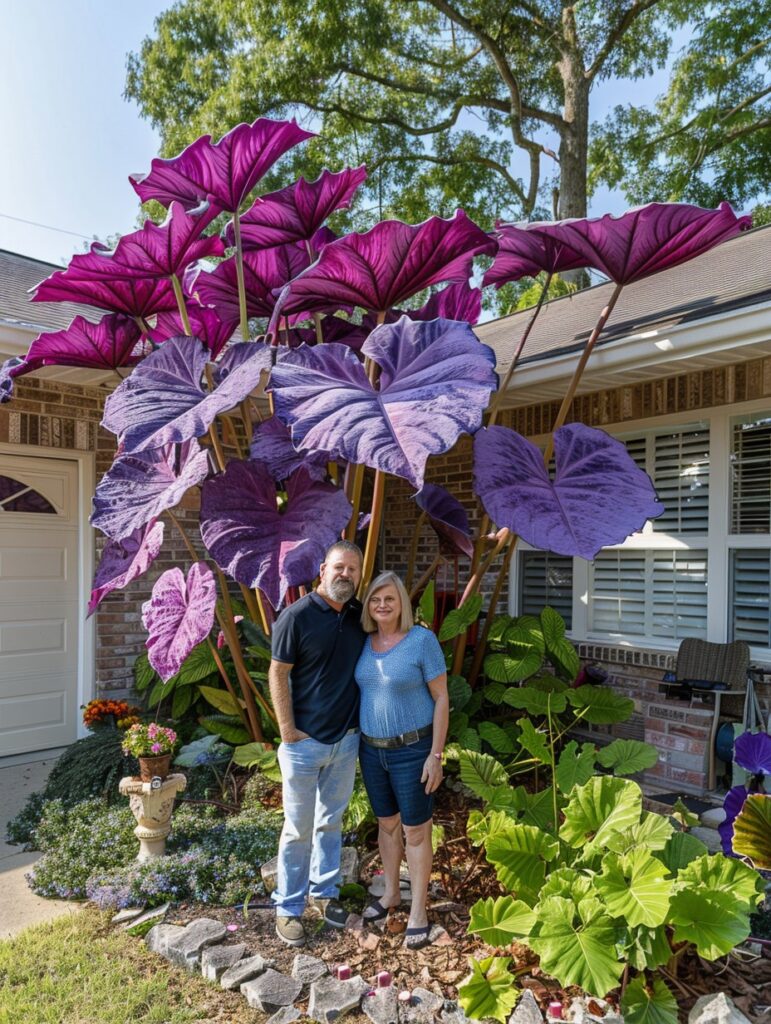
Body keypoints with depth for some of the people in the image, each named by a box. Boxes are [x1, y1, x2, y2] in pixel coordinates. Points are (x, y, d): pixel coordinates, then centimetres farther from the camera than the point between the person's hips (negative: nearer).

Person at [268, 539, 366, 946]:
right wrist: (288, 731, -14)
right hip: (305, 742, -5)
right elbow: (277, 674, -12)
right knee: (298, 829, 8)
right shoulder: (297, 616, -14)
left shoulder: (359, 616, 1)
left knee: (331, 822, 19)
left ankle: (324, 892, 37)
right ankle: (288, 908, 24)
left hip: (347, 740, 5)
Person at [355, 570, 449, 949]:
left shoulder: (422, 640, -16)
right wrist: (358, 744, 10)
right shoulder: (364, 642, -1)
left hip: (412, 750, -5)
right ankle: (391, 893, 40)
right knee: (386, 823, 20)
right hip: (372, 749, 5)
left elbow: (441, 698, -12)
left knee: (415, 830, 8)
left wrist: (436, 755, -14)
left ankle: (418, 909, 25)